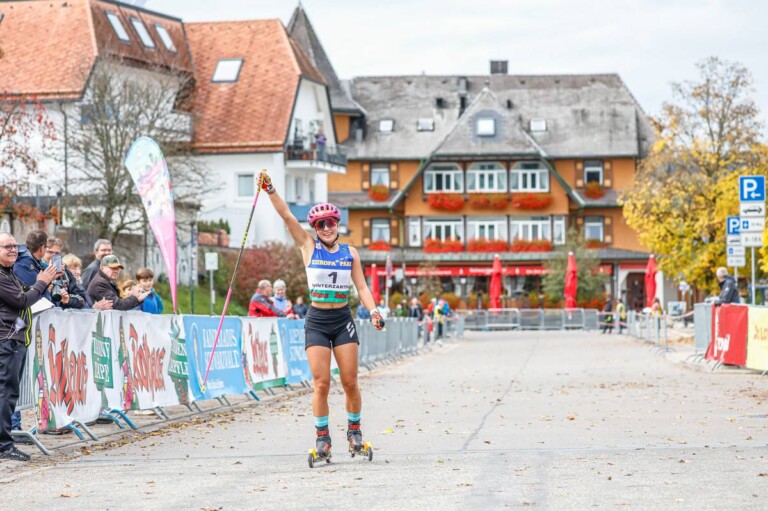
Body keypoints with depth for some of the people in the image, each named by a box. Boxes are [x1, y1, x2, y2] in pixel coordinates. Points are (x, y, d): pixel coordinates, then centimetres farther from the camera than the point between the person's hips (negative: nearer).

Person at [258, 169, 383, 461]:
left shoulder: (349, 253, 7)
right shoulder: (308, 247, 2)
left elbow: (361, 286, 7)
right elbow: (286, 215, -7)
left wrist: (374, 311, -8)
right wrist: (269, 189, -17)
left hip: (343, 320, 1)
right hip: (316, 322, -1)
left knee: (350, 381, 0)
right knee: (321, 382, -7)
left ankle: (354, 429, 19)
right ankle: (322, 436, 4)